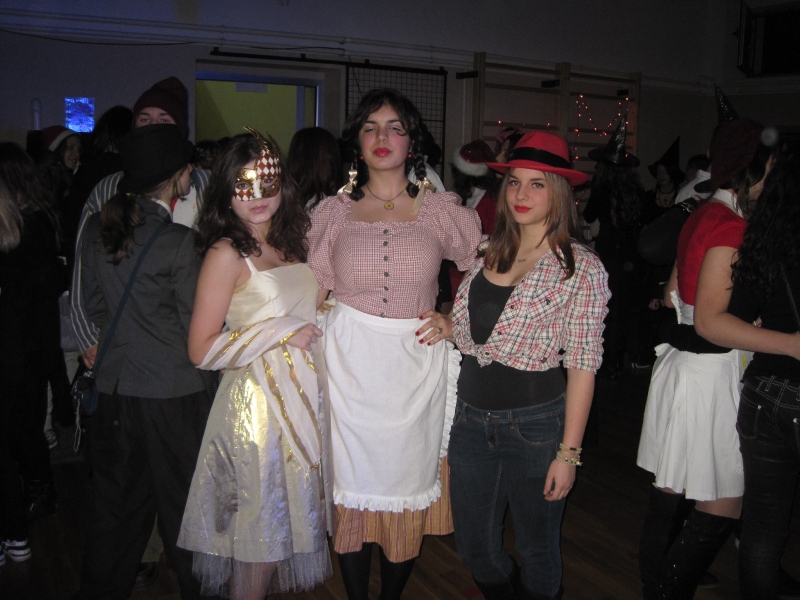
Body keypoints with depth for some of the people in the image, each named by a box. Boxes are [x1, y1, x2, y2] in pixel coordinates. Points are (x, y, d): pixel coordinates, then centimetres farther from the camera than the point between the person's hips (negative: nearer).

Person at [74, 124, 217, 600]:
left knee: (117, 499, 19)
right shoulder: (178, 241, -17)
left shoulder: (97, 227, 1)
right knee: (182, 502, 10)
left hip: (115, 386, 6)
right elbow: (197, 325, -11)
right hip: (175, 389, -6)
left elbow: (94, 305, 9)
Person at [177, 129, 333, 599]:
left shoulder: (291, 242, 9)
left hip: (306, 397, 7)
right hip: (257, 404, -7)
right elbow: (202, 349, -15)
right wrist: (283, 331, -15)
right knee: (259, 535, 3)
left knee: (294, 520, 17)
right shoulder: (227, 253, -11)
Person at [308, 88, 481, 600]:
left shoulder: (442, 211, 3)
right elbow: (313, 294, 9)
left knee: (409, 488, 9)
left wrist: (454, 319, -2)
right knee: (352, 489, 8)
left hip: (416, 364, 0)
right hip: (349, 364, 0)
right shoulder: (332, 212, 6)